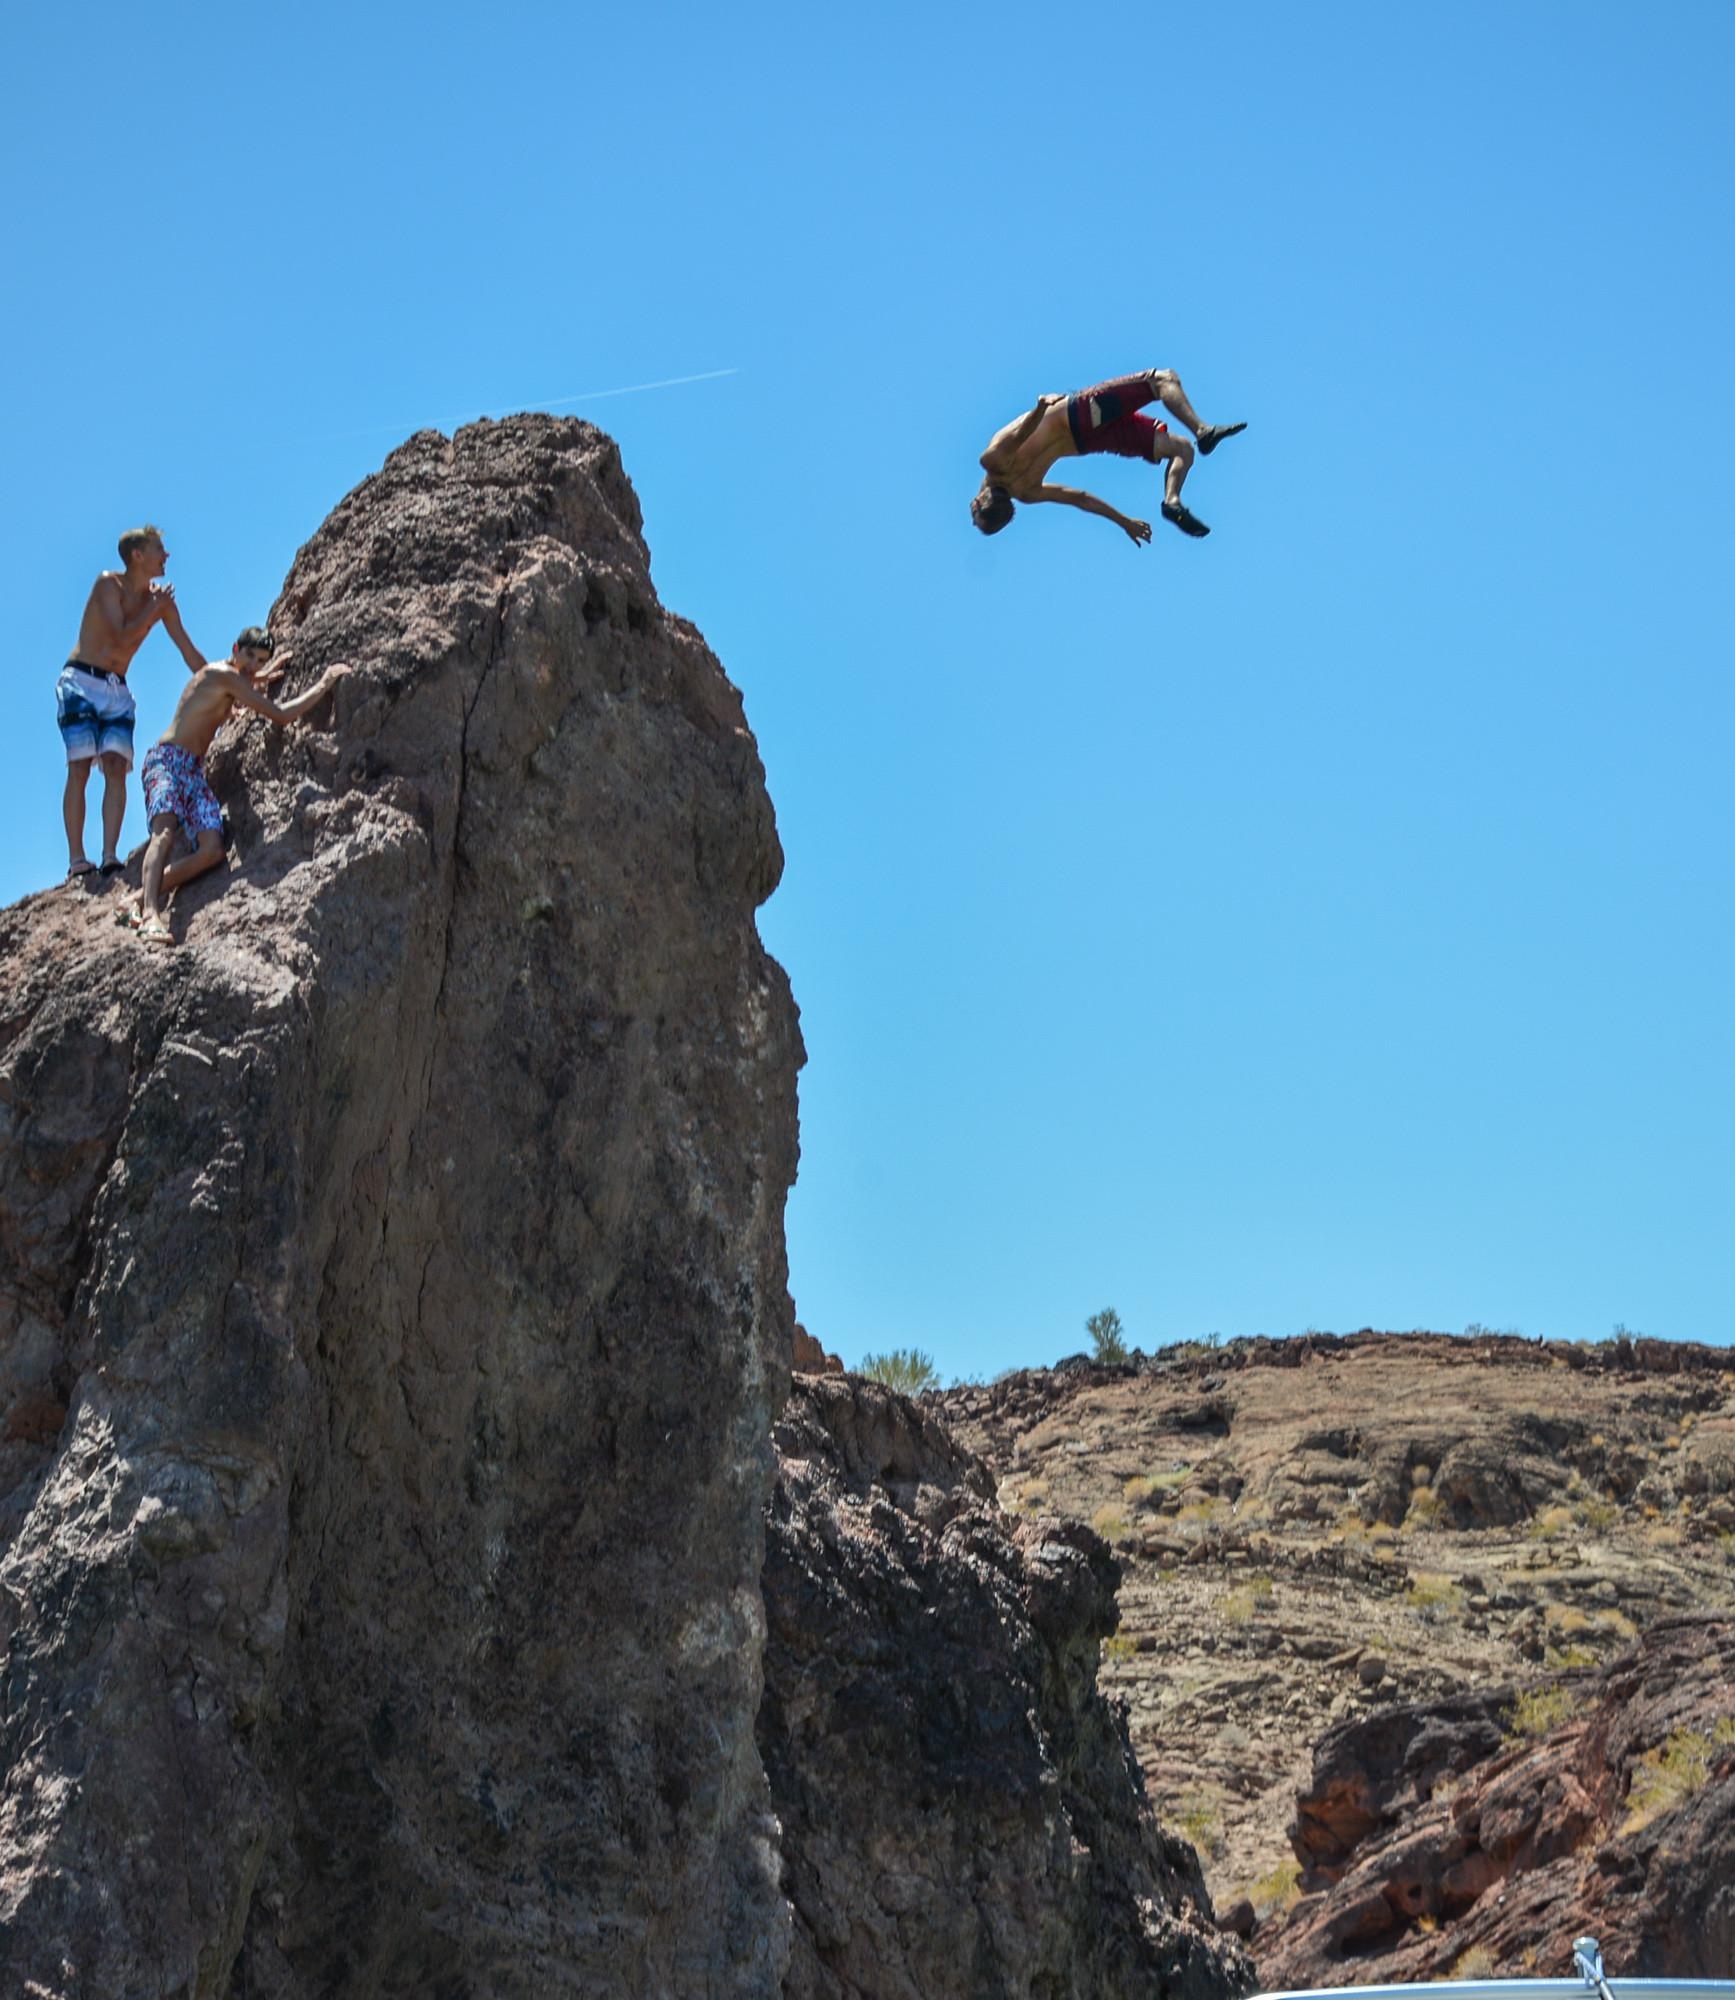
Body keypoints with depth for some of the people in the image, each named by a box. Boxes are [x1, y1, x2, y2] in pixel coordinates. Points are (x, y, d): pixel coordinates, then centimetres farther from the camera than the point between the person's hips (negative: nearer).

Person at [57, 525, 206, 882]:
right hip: (81, 682, -5)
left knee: (116, 766, -12)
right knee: (80, 768, -12)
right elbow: (123, 637, -19)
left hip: (117, 691, 5)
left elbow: (191, 655, 8)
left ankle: (110, 857, -18)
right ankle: (77, 861, -15)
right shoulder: (108, 585, -8)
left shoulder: (161, 600, 6)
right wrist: (153, 610, -10)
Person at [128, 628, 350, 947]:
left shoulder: (231, 682, 19)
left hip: (194, 771, 9)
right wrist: (323, 686, -7)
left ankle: (143, 900, -6)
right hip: (167, 760, -9)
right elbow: (282, 714, -14)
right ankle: (150, 913, -48)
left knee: (211, 851, -11)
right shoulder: (224, 676, -10)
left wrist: (260, 679, 39)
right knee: (164, 833, -31)